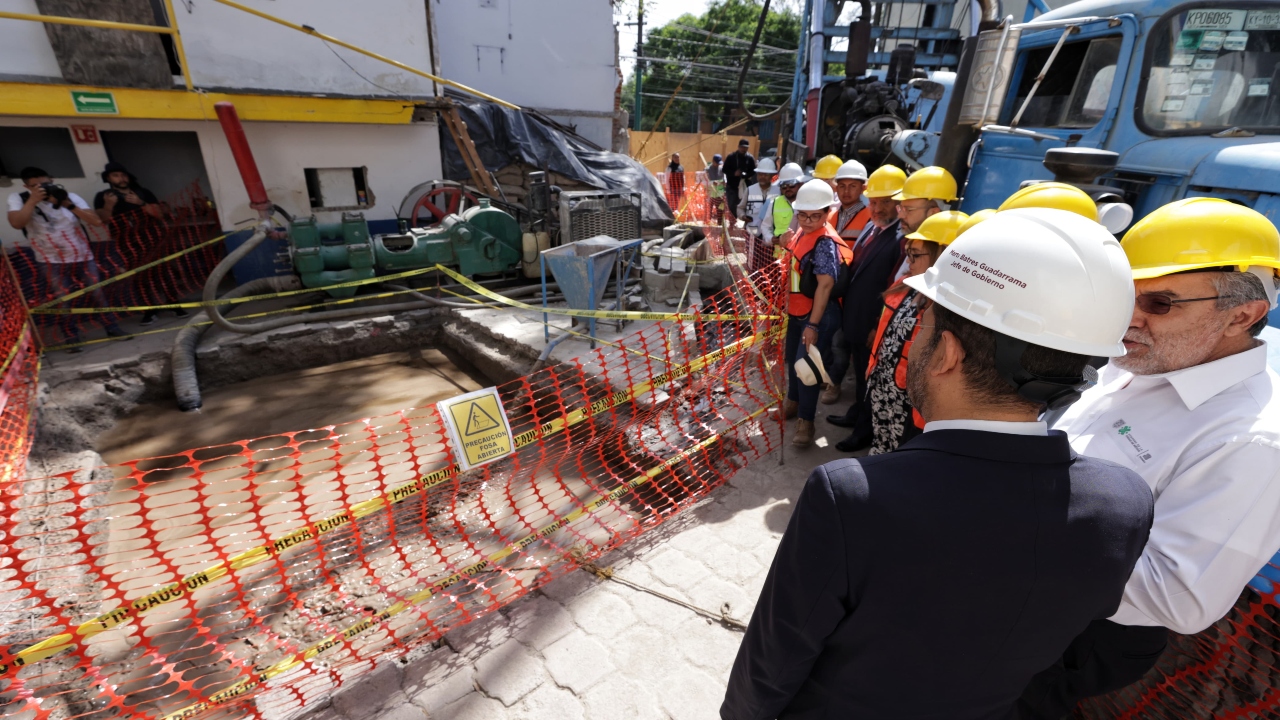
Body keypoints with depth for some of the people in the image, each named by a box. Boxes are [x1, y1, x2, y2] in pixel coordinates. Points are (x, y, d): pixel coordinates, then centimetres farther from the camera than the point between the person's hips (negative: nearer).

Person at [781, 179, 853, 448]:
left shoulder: (826, 243, -23)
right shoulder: (802, 233, 3)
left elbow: (825, 285, -27)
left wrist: (813, 325, -27)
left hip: (818, 316, -8)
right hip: (797, 312, 9)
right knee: (792, 359, 21)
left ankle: (806, 420, 14)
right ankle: (793, 401, 42)